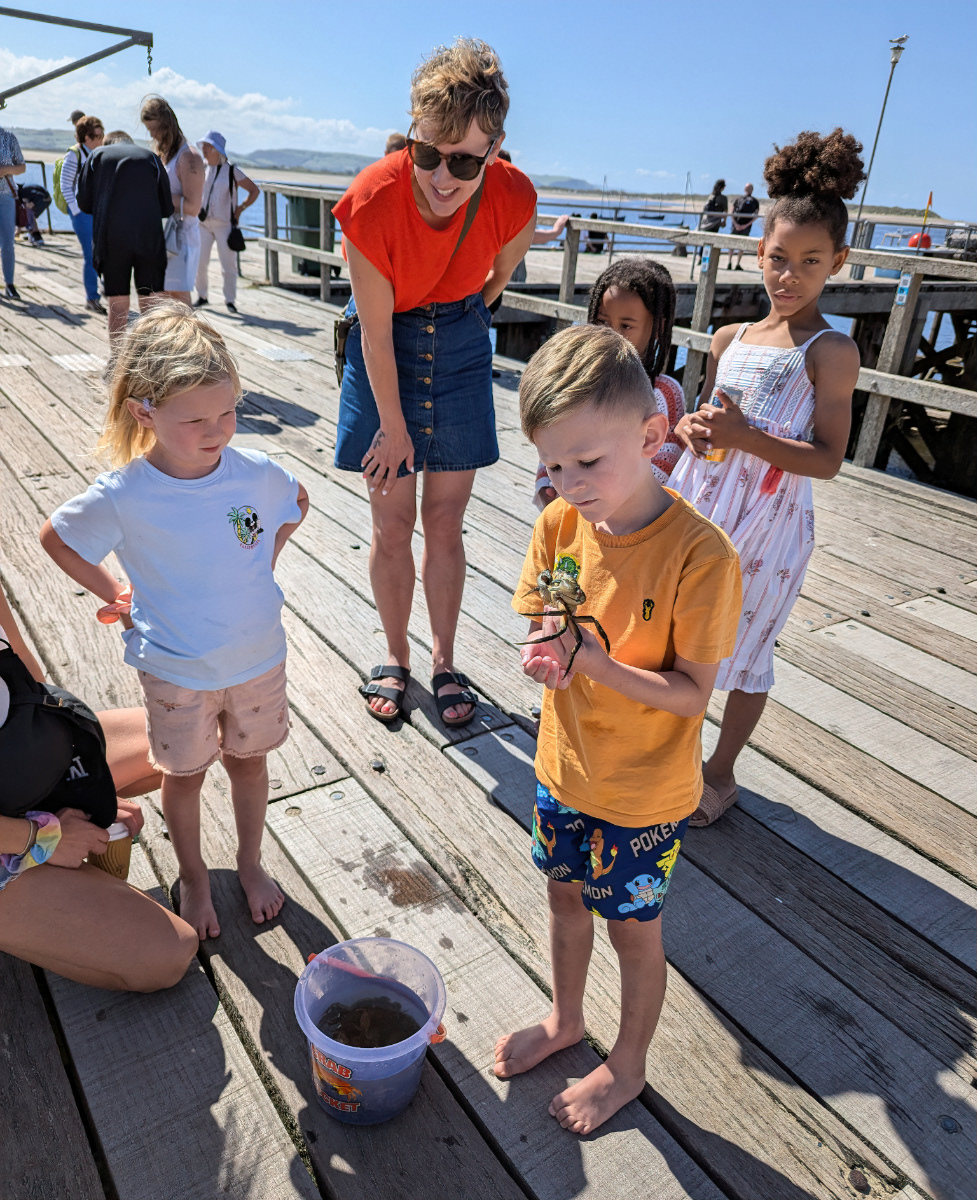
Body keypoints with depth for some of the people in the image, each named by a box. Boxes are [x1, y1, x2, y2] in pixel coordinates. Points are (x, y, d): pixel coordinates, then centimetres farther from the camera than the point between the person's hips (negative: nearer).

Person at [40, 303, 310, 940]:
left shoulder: (255, 472, -16)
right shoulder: (124, 495, -21)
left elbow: (295, 505, 8)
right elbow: (55, 536, -2)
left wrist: (261, 571, 1)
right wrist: (113, 593, -2)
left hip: (258, 655, 2)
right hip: (176, 668, -2)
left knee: (249, 762, 20)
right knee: (185, 774, 18)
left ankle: (251, 862, 45)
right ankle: (193, 876, 44)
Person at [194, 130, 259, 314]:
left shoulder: (231, 171, -2)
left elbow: (255, 190, 4)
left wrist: (240, 209, -1)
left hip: (225, 223, -2)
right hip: (203, 222, 3)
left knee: (228, 263, -3)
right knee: (199, 261, -3)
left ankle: (230, 300, 8)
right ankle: (201, 296, 12)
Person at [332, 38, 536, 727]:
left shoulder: (513, 199, -20)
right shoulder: (373, 200, -26)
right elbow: (376, 330, -19)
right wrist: (395, 430, -12)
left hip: (461, 348, 2)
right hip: (387, 348, -1)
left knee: (446, 522, 5)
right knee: (393, 524, 2)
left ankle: (445, 661, 21)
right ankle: (397, 657, 23)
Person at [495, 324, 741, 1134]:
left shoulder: (700, 555, -26)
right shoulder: (560, 522, -10)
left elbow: (692, 694, -22)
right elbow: (546, 622, 1)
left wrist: (592, 662, -34)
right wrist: (545, 653, -22)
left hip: (644, 794, -5)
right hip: (563, 767, 5)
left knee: (633, 929, 17)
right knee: (566, 898, 26)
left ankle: (628, 1066, 46)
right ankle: (566, 1020, 55)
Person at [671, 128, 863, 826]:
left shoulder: (831, 351, -9)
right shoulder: (729, 339, 8)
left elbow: (828, 459, -14)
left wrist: (745, 438, -24)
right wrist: (694, 430, -4)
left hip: (768, 528, -5)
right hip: (698, 512, 5)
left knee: (744, 653, 9)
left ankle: (721, 774, 30)